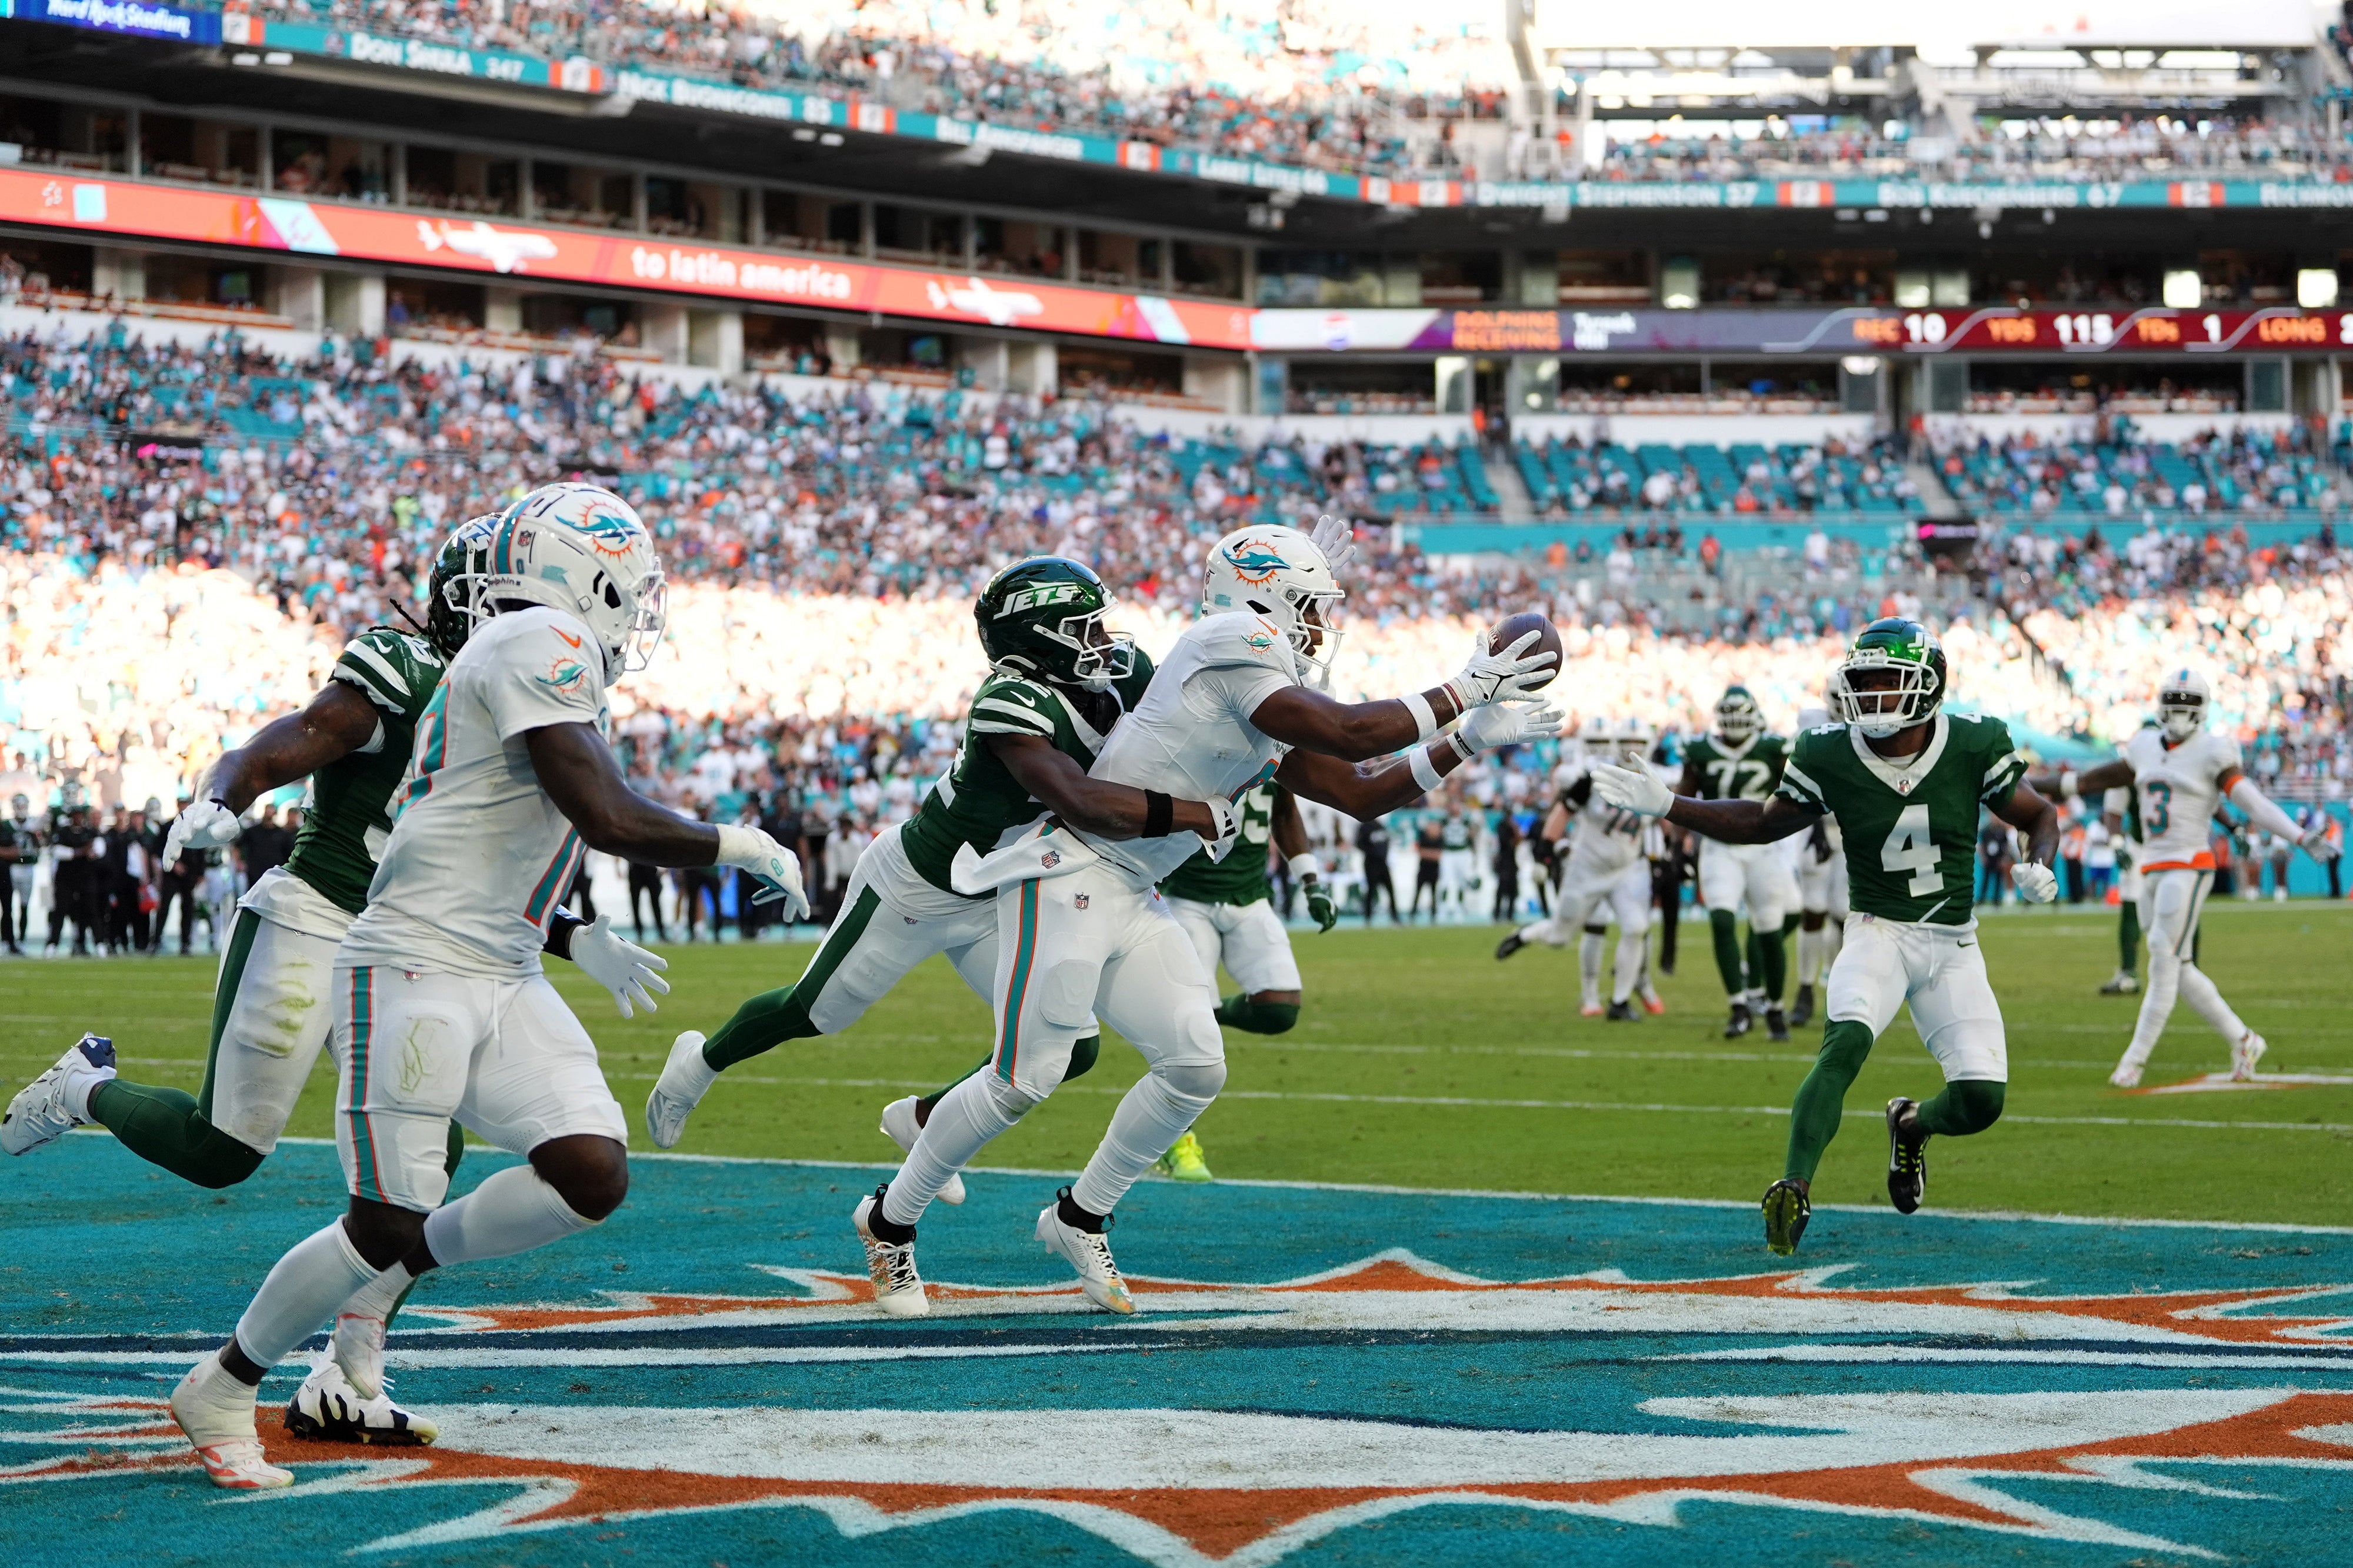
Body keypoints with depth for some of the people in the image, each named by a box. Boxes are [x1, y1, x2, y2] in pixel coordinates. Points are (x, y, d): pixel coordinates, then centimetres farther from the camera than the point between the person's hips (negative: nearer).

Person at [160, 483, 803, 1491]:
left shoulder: (542, 659, 17)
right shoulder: (541, 646, -12)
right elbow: (608, 819, -20)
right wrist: (739, 847, -8)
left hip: (503, 986, 9)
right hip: (411, 972, -9)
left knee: (592, 1178, -3)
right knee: (388, 1224, -7)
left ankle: (393, 1273, 16)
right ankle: (221, 1390, 12)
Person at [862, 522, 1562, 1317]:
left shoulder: (1274, 719, 16)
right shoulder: (1238, 645, -14)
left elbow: (1361, 795, 18)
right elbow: (1350, 736, -21)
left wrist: (1471, 741, 13)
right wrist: (1462, 692, -12)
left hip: (1132, 895, 10)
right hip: (1068, 873, -10)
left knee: (1195, 1067, 1)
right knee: (1025, 1080, -10)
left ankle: (1080, 1219, 18)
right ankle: (890, 1219, 8)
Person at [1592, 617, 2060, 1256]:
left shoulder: (1974, 746, -11)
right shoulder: (1830, 757, -8)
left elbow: (2040, 817, 3)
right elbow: (1764, 822, 7)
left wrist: (2039, 867, -19)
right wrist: (1665, 806, -2)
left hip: (1953, 945, 1)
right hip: (1878, 933, -1)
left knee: (1981, 1101, -9)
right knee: (1847, 1039, -32)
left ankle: (1913, 1125, 28)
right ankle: (1794, 1191, -34)